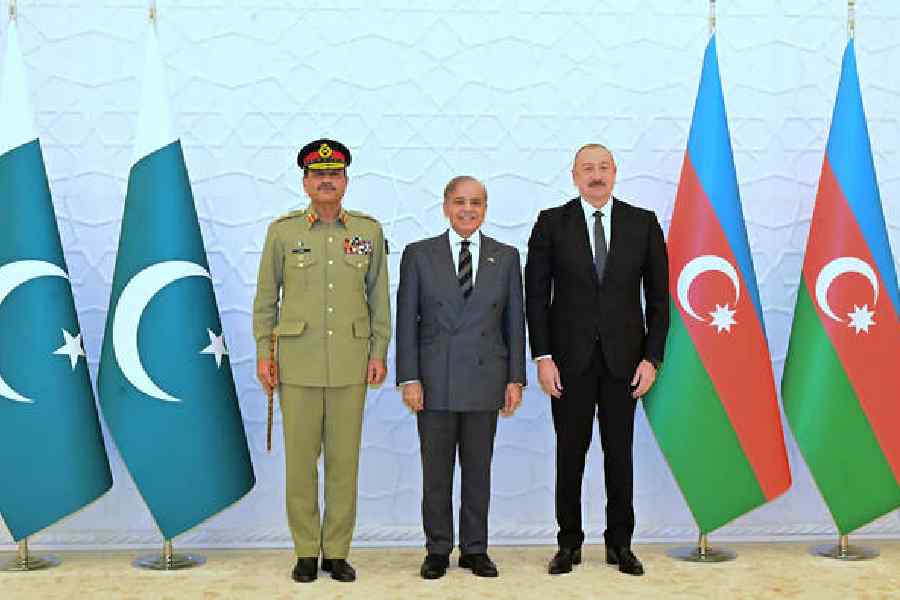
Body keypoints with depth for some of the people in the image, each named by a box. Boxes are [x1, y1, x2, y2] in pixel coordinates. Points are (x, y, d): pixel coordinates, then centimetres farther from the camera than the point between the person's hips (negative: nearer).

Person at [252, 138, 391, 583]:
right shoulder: (282, 230, 1)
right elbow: (266, 296, 5)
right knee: (300, 459, 4)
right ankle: (306, 553, 17)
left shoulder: (369, 230, 4)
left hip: (350, 363, 1)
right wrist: (263, 354, 0)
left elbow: (378, 296, 7)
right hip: (298, 362, -1)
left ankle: (337, 551, 17)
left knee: (344, 459, 5)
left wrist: (379, 353, 2)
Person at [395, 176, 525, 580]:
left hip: (485, 380, 1)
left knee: (478, 470, 9)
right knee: (436, 471, 7)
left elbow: (514, 322, 6)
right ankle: (438, 550, 19)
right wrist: (409, 378, -7)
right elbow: (406, 321, 0)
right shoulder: (419, 255, 2)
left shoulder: (506, 257, 6)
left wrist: (515, 379, 1)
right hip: (435, 381, -1)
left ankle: (475, 549, 21)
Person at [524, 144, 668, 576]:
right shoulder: (551, 223, 1)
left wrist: (652, 358, -3)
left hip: (622, 359, 1)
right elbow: (536, 295, -1)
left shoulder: (643, 224, 3)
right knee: (570, 452, 6)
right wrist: (542, 357, -7)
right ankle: (569, 543, 19)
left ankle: (620, 544, 21)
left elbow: (658, 297, 4)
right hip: (570, 359, -1)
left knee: (619, 453, 8)